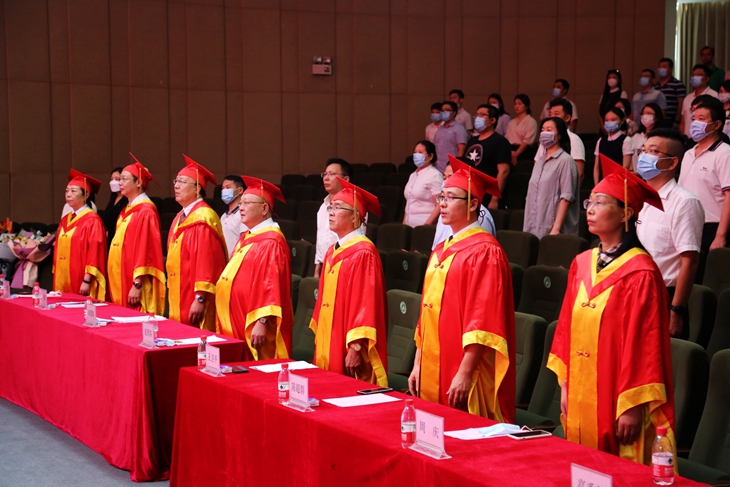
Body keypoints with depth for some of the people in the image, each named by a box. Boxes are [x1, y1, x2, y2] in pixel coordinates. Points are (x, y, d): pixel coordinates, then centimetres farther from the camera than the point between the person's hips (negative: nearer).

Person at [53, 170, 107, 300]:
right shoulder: (65, 220, 14)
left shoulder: (92, 220, -9)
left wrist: (87, 281, -20)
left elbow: (94, 253, -15)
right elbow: (60, 251, 18)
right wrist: (56, 280, 13)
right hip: (64, 282, 8)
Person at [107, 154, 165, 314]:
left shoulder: (146, 211, -12)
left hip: (134, 286, -9)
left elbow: (146, 250, -19)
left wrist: (137, 284, -22)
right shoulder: (127, 211, 16)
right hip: (122, 284, 9)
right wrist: (116, 286, 17)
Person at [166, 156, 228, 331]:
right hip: (180, 299, 9)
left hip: (196, 302, -9)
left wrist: (200, 299, -23)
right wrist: (174, 299, 18)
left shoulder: (203, 218, -16)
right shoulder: (181, 217, 14)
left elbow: (207, 261, -21)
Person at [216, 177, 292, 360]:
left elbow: (271, 285, -21)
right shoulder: (247, 238, 15)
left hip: (254, 326, -9)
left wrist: (262, 322, -25)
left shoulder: (270, 242, -15)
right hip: (237, 324, 9)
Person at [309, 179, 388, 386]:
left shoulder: (363, 253, -14)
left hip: (350, 354, -9)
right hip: (329, 347, 9)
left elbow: (365, 303, -18)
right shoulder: (333, 252, 13)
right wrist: (319, 343, 17)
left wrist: (356, 348, -21)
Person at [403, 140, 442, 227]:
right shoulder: (413, 175, 17)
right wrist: (404, 223, 12)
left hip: (423, 226, -6)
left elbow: (439, 206, -13)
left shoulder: (434, 175, -6)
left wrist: (426, 226, -18)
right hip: (409, 225, 6)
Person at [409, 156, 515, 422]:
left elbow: (483, 319, -18)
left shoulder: (484, 251, -12)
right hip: (434, 371, 8)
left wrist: (465, 373, -21)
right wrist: (418, 364, 14)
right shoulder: (441, 251, 14)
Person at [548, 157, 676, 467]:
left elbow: (644, 343, -15)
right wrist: (565, 386, 11)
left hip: (617, 400, -7)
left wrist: (633, 406, -16)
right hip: (581, 398, 7)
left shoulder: (640, 273, -13)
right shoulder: (581, 264, 8)